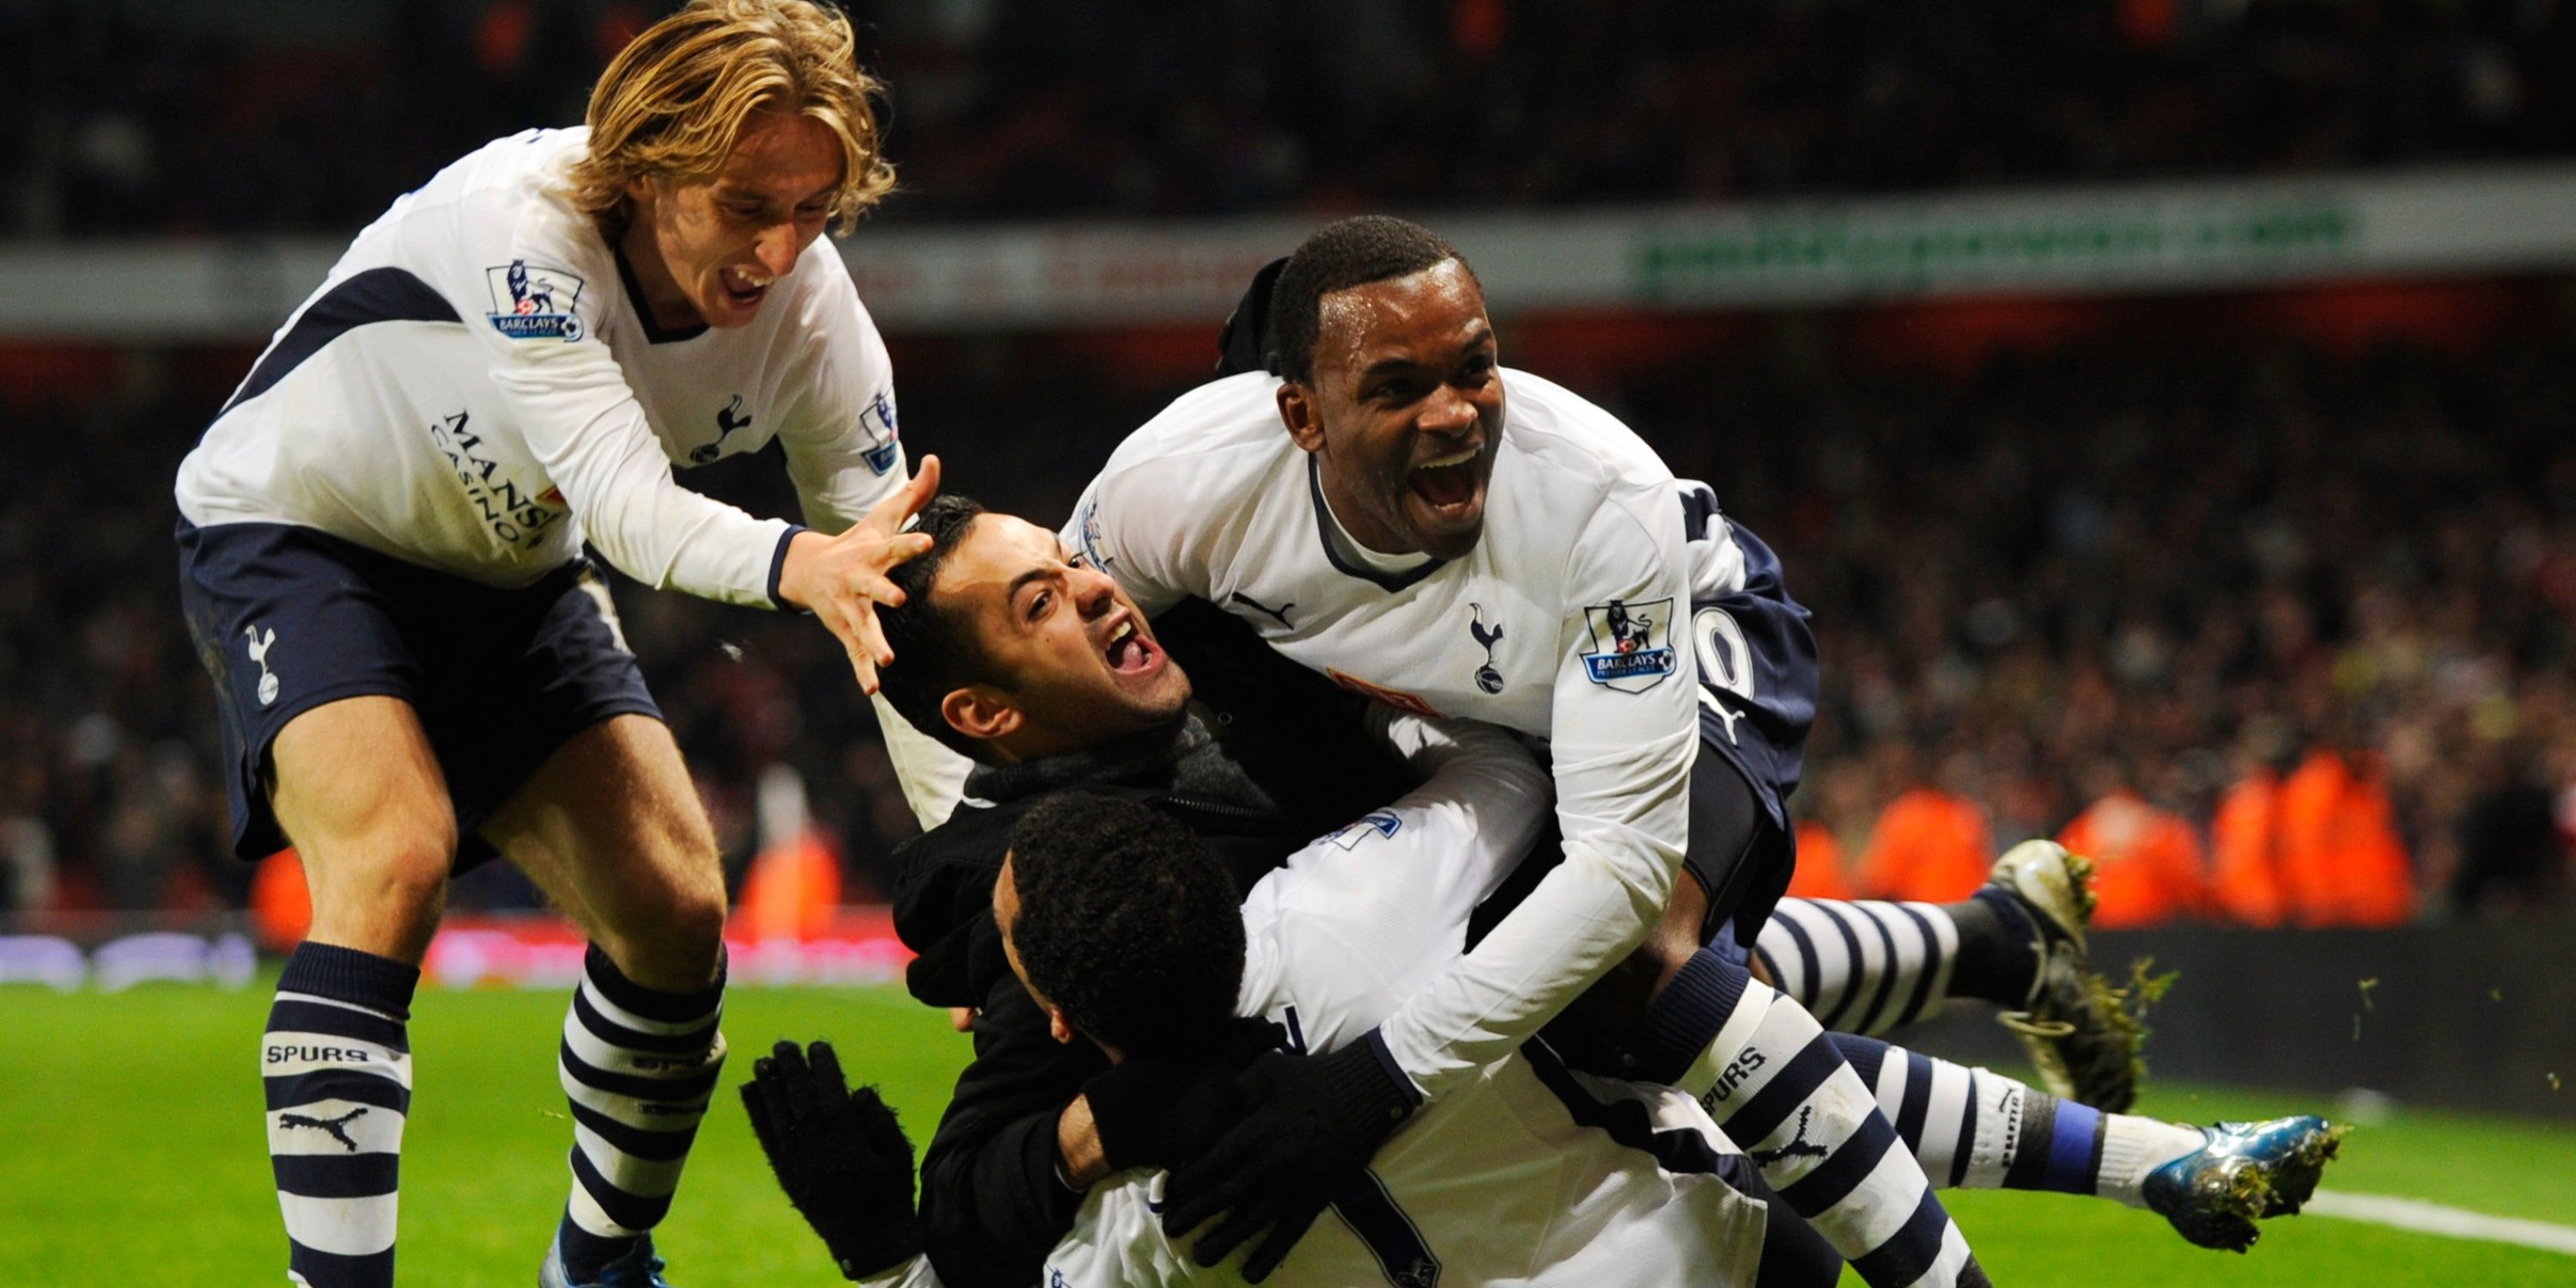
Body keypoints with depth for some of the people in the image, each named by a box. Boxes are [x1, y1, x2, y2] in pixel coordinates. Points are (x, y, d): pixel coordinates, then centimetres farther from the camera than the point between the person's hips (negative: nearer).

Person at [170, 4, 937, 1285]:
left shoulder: (809, 308, -19)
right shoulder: (520, 224, -34)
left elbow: (894, 598, -16)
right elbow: (625, 504, -43)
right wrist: (795, 563, -63)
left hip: (511, 580, 6)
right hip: (296, 538, -6)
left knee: (676, 912, -6)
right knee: (393, 856, -30)